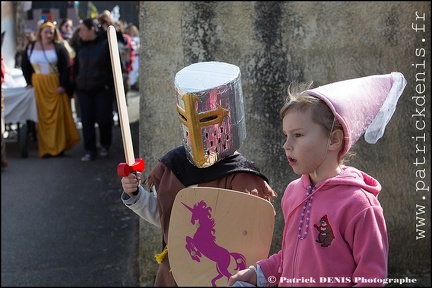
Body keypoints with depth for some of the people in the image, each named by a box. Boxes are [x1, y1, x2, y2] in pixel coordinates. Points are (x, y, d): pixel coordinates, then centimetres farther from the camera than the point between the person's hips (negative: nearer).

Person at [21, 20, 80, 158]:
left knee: (58, 116, 0)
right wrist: (30, 82, 2)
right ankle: (46, 149, 6)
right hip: (38, 86, 2)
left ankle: (59, 147, 9)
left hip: (56, 86, -2)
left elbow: (66, 67, -7)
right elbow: (25, 66, 11)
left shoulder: (59, 47, -3)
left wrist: (63, 85, -14)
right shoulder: (30, 47, 6)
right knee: (42, 117, 1)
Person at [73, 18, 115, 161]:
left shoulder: (106, 43, -6)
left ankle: (105, 146, 24)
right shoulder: (81, 46, 9)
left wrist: (109, 83, -11)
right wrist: (75, 85, 10)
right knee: (87, 121, 1)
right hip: (83, 89, 4)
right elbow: (76, 66, 16)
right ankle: (90, 150, 9)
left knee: (103, 119, 1)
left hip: (102, 89, -4)